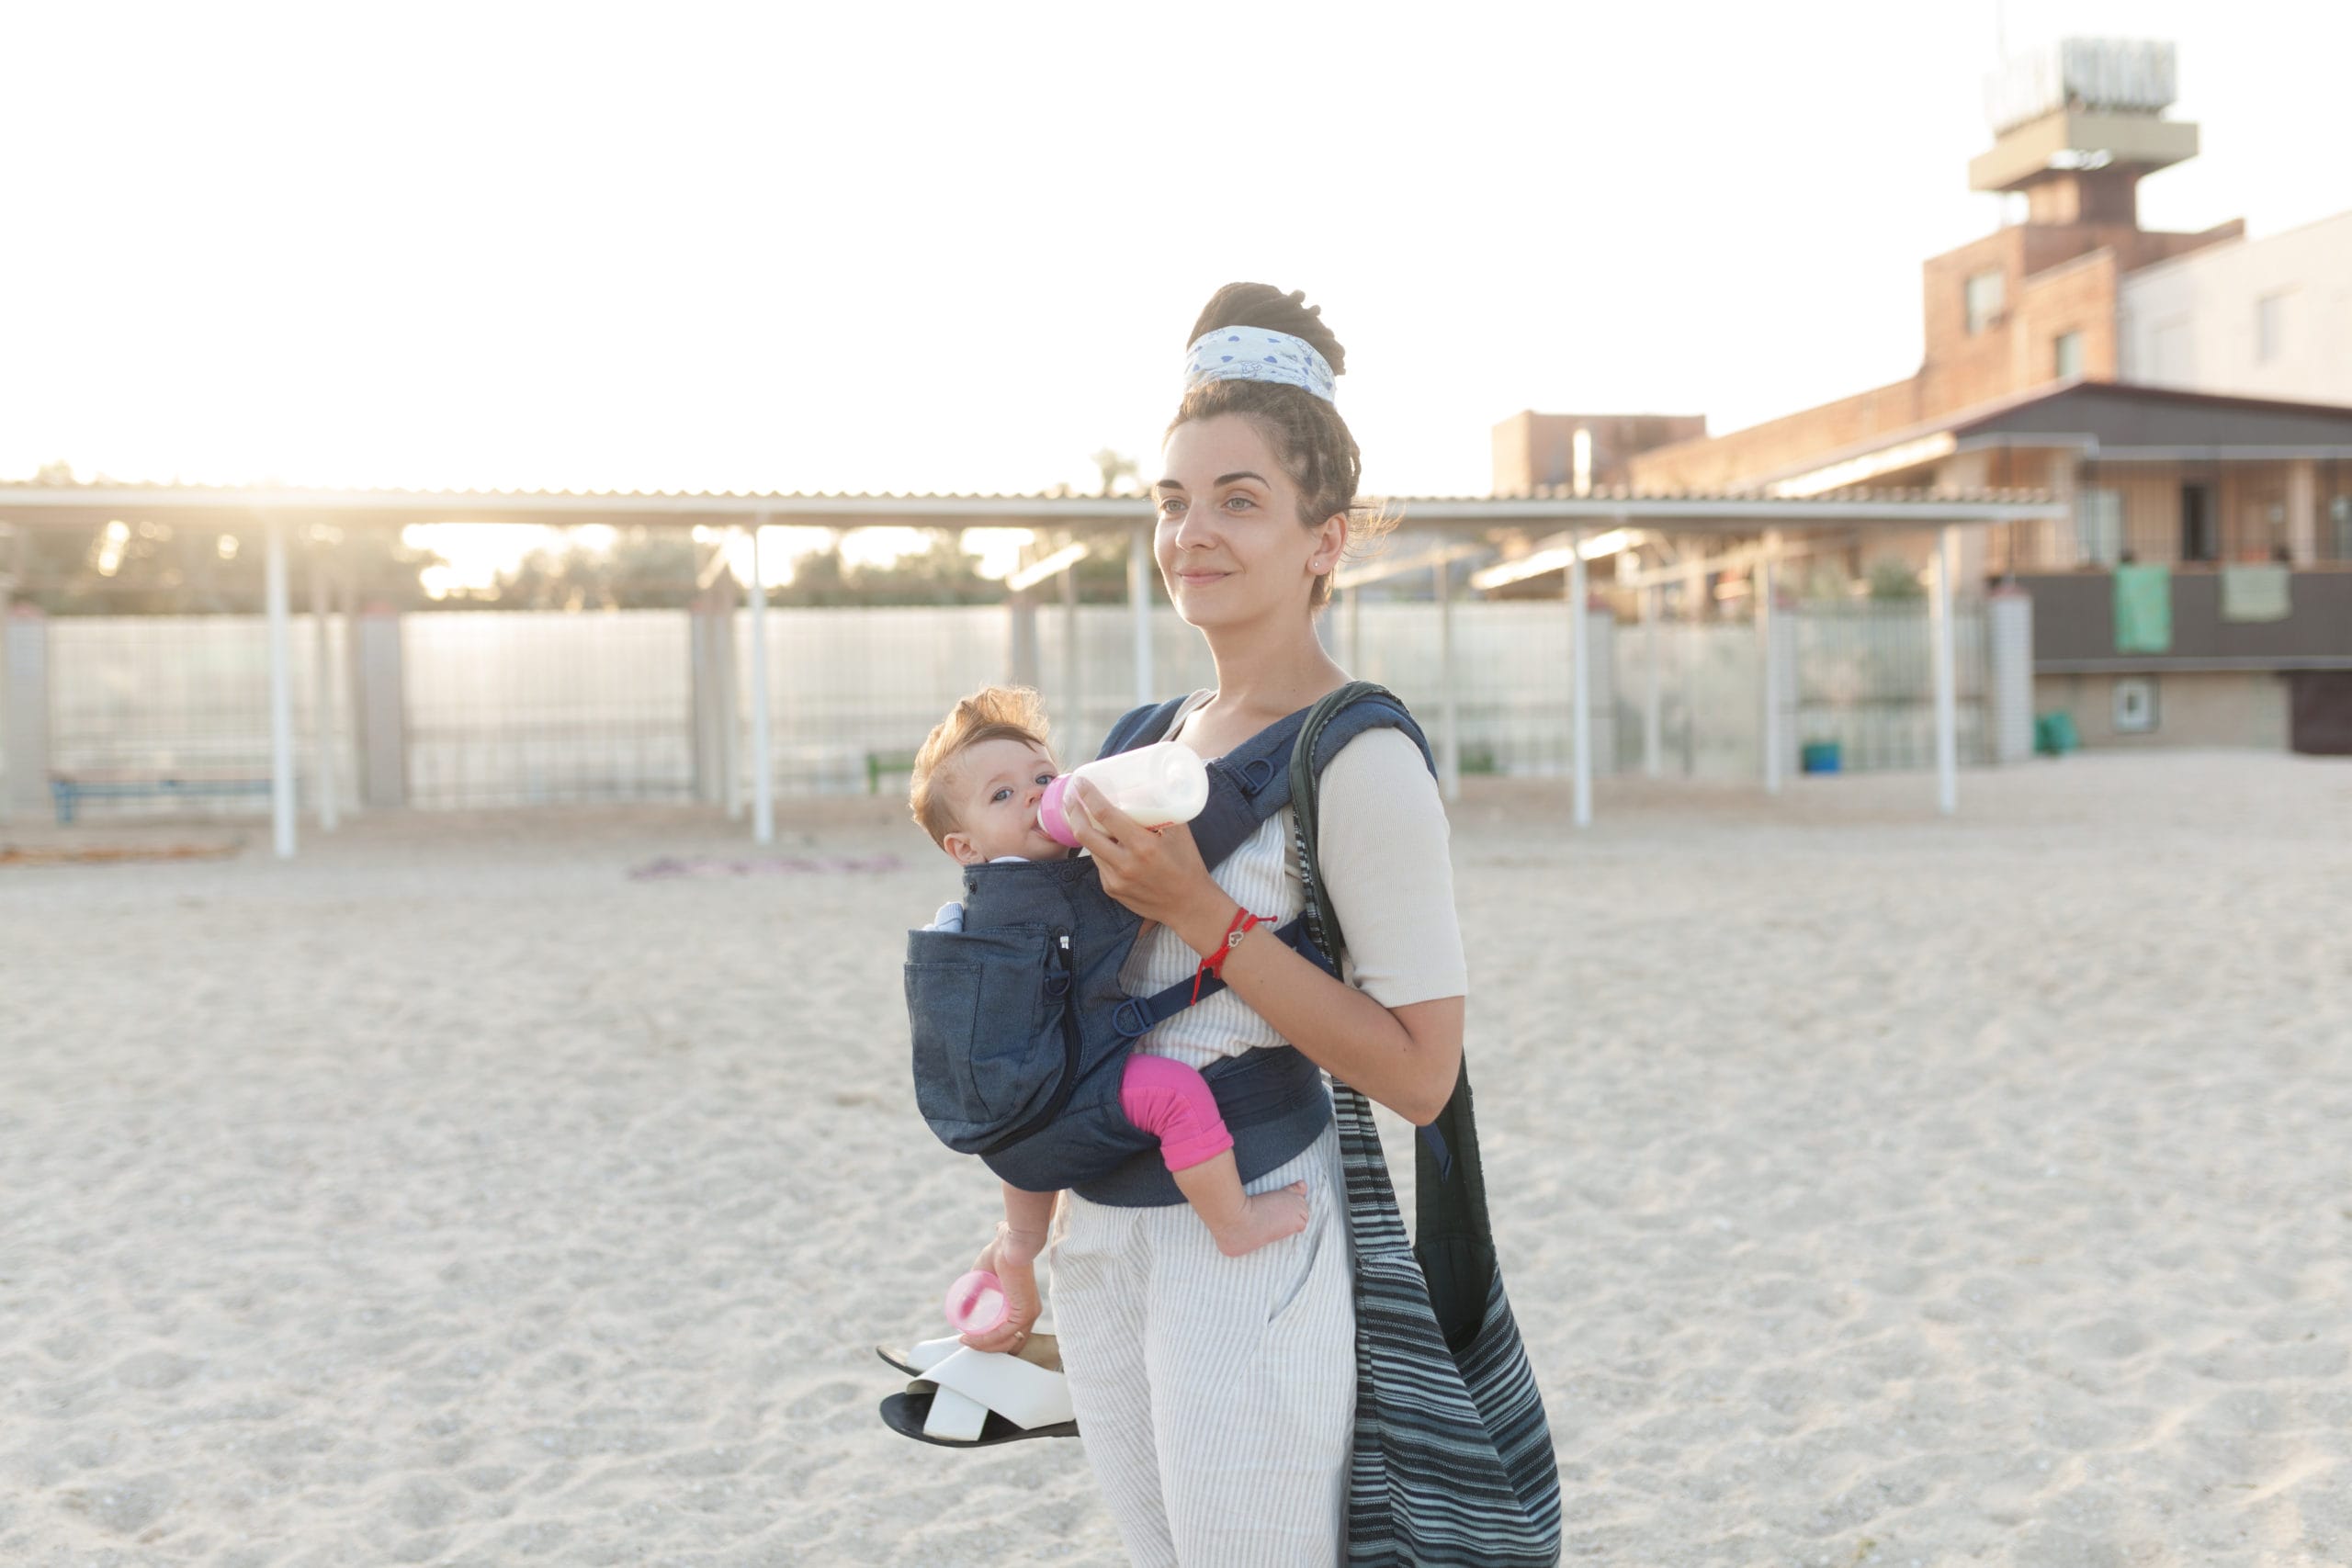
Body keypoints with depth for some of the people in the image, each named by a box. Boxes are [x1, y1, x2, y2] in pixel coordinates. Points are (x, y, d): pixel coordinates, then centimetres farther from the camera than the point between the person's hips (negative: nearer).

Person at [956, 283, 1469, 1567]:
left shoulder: (1359, 759, -14)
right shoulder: (1160, 739, 9)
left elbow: (1419, 1073, -17)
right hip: (1103, 1247, 7)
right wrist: (1030, 1232, 18)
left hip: (1250, 1247, -7)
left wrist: (1201, 913, -21)